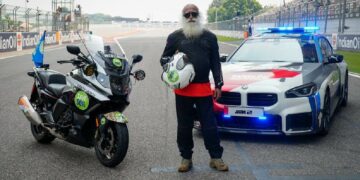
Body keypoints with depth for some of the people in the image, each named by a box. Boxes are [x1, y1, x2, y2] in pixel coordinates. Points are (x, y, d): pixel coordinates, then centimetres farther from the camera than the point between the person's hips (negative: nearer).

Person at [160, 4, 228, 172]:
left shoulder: (209, 37, 9)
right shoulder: (175, 37, 5)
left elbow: (215, 62, 10)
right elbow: (164, 59, 10)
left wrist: (218, 85, 4)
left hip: (203, 88, 0)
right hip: (183, 89, 0)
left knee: (210, 125, 3)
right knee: (184, 126, 7)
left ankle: (216, 158, 14)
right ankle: (186, 158, 19)